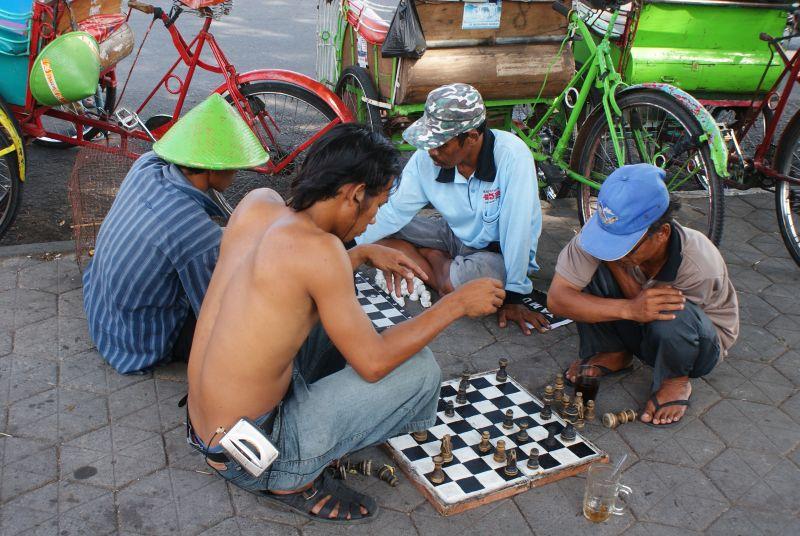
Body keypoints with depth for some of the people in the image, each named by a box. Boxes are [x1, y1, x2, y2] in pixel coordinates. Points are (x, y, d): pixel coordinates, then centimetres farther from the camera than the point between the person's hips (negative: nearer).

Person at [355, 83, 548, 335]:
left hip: (495, 250, -4)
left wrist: (513, 297, -25)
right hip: (453, 235, 4)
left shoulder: (511, 155, -31)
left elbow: (518, 230, -29)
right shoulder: (426, 158, -16)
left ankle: (434, 259, -4)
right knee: (381, 232, -11)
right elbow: (394, 210, -9)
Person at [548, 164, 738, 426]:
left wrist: (617, 263, -33)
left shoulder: (700, 266, -35)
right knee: (592, 263, -24)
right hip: (639, 327, 3)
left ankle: (676, 381, -4)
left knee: (670, 315, -40)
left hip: (699, 343, -3)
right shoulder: (604, 229, -29)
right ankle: (612, 354, 2)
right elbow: (557, 298, -30)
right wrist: (629, 308, -42)